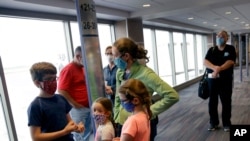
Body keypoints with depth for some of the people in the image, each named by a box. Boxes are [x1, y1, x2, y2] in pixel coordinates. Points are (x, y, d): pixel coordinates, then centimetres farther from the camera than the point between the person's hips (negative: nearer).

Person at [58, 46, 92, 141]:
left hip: (88, 107, 8)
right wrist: (75, 105, -15)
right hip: (77, 109, -8)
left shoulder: (82, 68, 13)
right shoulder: (68, 69, -13)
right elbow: (61, 90, -17)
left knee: (87, 133, 16)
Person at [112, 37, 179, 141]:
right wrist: (116, 120, 8)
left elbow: (173, 96, -26)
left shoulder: (145, 74, -22)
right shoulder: (120, 73, -2)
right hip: (123, 123, 6)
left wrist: (150, 110, -20)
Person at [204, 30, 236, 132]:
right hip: (212, 79, 2)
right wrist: (215, 67, -25)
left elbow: (230, 62, -12)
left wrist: (219, 69, -27)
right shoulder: (211, 50, 8)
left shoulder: (230, 49, 3)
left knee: (226, 102, 7)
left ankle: (227, 123, 22)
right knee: (212, 102, 7)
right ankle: (213, 123, 21)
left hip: (226, 79, -2)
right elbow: (205, 62, -6)